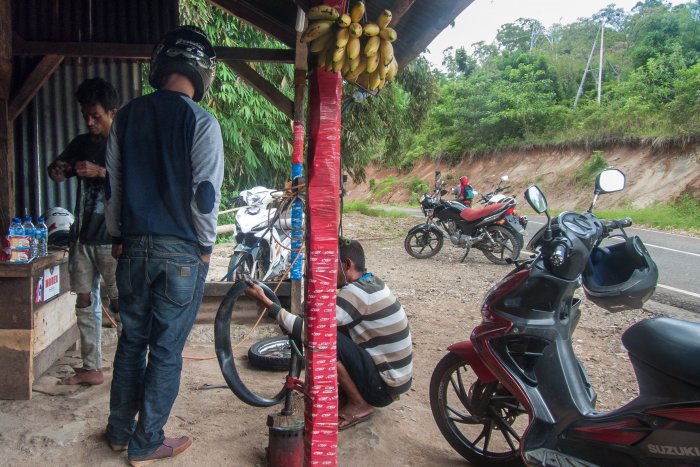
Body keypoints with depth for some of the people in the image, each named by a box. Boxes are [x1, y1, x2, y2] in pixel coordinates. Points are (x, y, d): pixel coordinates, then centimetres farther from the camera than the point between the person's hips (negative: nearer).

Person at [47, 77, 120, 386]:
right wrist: (57, 170, -1)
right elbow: (57, 176, 21)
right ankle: (91, 368, 17)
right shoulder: (80, 143, 13)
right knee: (85, 302, 8)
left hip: (113, 238, -6)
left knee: (120, 303, -5)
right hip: (83, 236, 6)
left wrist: (100, 172, -23)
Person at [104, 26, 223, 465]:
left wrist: (117, 236, 19)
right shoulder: (202, 122, -11)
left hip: (134, 247, 5)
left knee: (132, 339, 18)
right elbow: (206, 193, -14)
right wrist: (206, 245, 0)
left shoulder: (127, 116, 5)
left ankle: (120, 430, 31)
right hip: (182, 251, -5)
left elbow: (113, 183, 9)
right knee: (167, 349, 6)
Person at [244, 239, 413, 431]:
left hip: (383, 386, -9)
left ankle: (359, 405, -5)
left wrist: (265, 301, -22)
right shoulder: (373, 283, 7)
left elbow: (308, 331, -26)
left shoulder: (355, 293, -22)